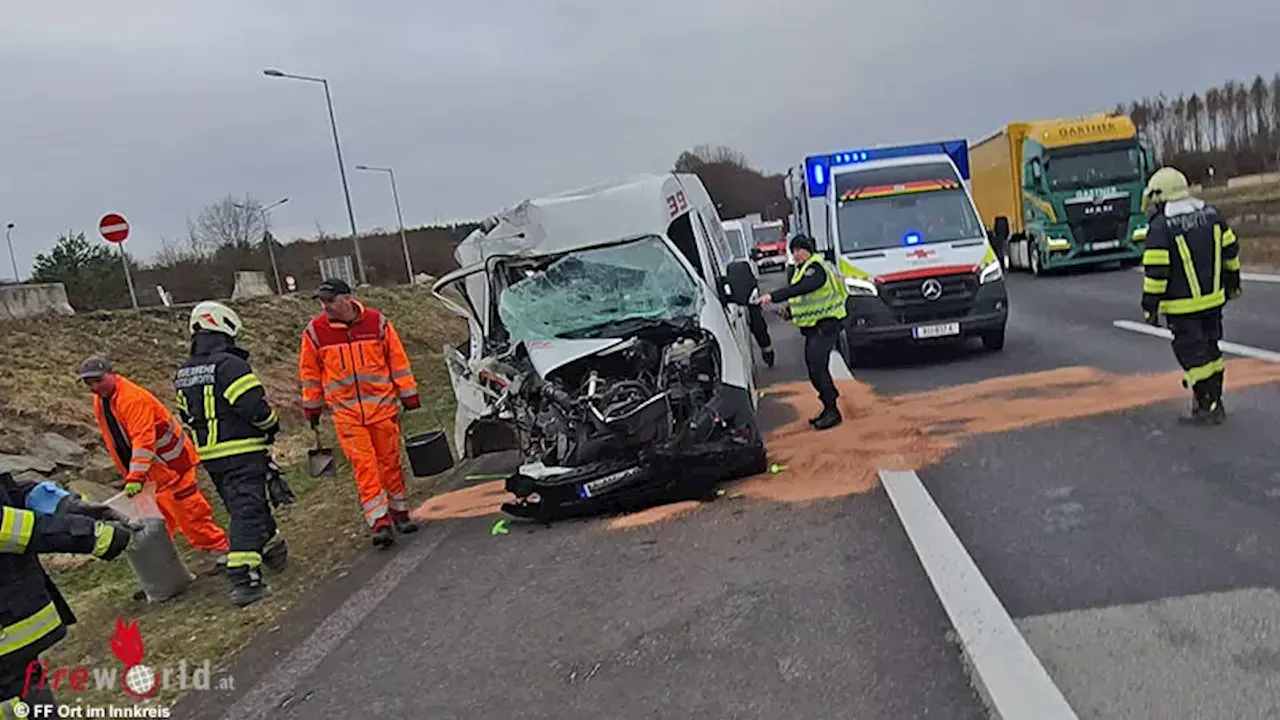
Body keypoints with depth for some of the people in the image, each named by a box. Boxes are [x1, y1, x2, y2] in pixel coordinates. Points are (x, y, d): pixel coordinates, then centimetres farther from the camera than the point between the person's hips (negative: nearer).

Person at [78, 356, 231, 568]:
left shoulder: (133, 398, -24)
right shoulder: (100, 402, 6)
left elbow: (143, 440, -31)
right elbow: (114, 441, 15)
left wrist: (135, 477, -36)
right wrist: (129, 475, 16)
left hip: (170, 462, -8)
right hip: (151, 470, 9)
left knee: (188, 510, -5)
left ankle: (220, 550, 4)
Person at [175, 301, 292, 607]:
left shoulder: (183, 374, 11)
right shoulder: (229, 365, -16)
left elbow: (187, 416, 16)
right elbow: (255, 406, -20)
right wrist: (272, 426, -2)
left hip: (209, 455, 8)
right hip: (243, 453, -8)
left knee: (246, 506, 21)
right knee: (247, 512, -8)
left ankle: (273, 549, 38)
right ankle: (243, 580, -14)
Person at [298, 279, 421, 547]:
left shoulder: (377, 322, -4)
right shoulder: (315, 331, -3)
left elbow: (397, 359, 4)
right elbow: (310, 372, 8)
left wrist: (408, 395, 5)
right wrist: (312, 409, 12)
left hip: (383, 405, 1)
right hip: (346, 412, 0)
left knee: (391, 462, 9)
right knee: (364, 466, -6)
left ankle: (399, 512, 24)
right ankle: (380, 522, -4)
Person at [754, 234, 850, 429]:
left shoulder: (816, 268, -15)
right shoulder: (800, 270, 16)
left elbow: (800, 289, -35)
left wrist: (773, 296, -43)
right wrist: (788, 311, 9)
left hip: (825, 325, -10)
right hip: (813, 327, 10)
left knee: (817, 366, -16)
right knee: (815, 368, 12)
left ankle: (832, 411, -10)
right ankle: (829, 409, 22)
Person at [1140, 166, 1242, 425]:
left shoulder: (1160, 226, -16)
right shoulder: (1210, 214, 5)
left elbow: (1156, 270, -18)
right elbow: (1230, 249, 12)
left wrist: (1150, 306, -10)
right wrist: (1232, 282, 24)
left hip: (1183, 306, -7)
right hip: (1213, 298, 7)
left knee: (1193, 354, 1)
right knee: (1210, 349, 18)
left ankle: (1207, 408, 4)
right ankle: (1214, 401, 27)